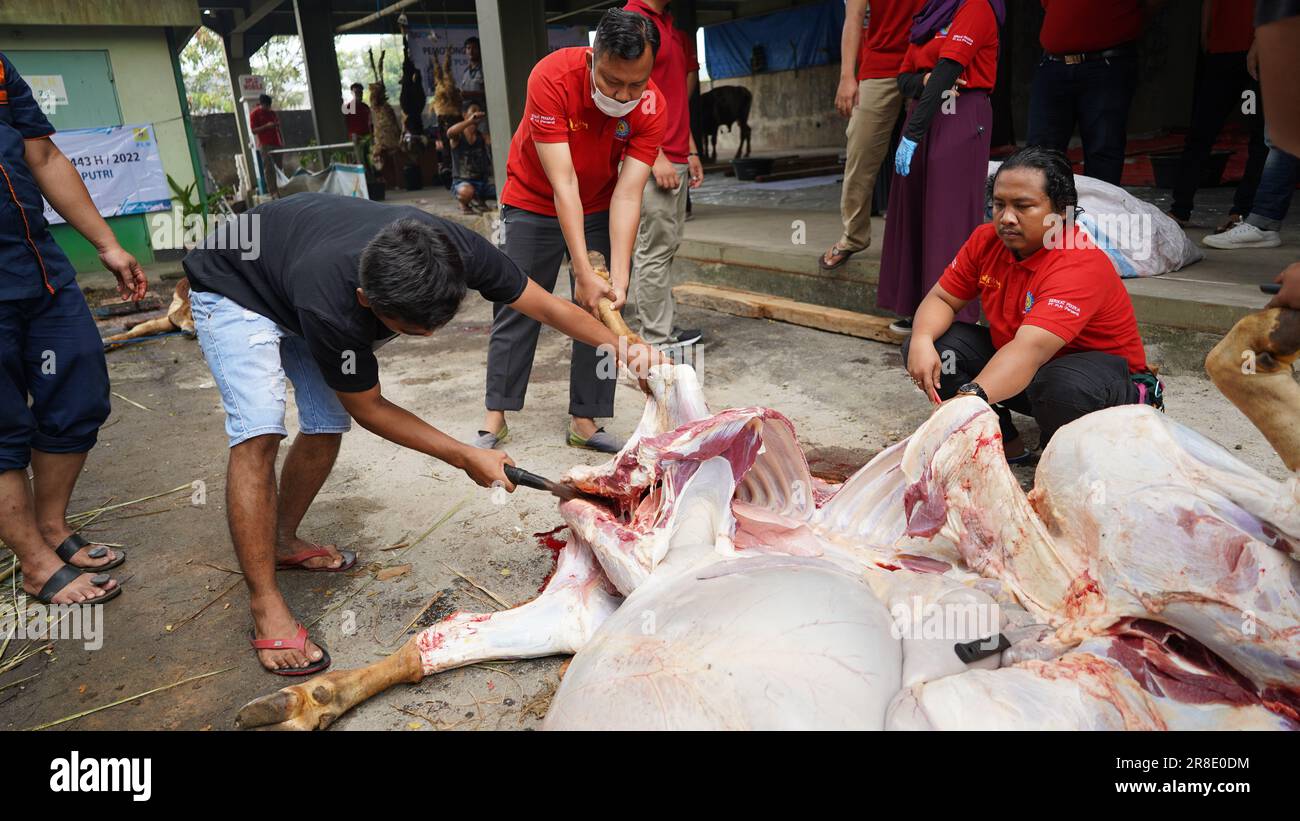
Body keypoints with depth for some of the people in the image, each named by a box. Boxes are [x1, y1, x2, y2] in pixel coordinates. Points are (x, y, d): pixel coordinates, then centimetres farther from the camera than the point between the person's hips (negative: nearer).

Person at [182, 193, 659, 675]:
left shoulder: (454, 249, -32)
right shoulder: (332, 309, -44)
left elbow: (549, 307, -18)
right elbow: (369, 408, -25)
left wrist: (622, 344, -27)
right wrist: (465, 457, -24)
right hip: (233, 288, -6)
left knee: (326, 427, 3)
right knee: (259, 434, -22)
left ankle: (283, 541, 28)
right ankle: (266, 610, -14)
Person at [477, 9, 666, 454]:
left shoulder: (651, 108, -22)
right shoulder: (552, 78, -31)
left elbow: (627, 194, -25)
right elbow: (562, 183, -34)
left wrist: (618, 278, -35)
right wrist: (583, 273, -38)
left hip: (599, 209, 3)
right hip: (533, 203, -2)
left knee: (602, 310, -2)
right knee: (516, 309, 1)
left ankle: (585, 421, 7)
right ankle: (495, 417, 13)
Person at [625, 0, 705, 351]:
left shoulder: (673, 28, 20)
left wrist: (691, 152, 18)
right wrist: (656, 156, -18)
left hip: (676, 159, 9)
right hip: (652, 161, -9)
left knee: (668, 246, 11)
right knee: (656, 249, -6)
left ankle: (665, 327, 19)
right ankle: (656, 339, 0)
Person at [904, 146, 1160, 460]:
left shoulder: (1080, 264, -31)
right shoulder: (986, 240, -9)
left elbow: (1030, 349, -45)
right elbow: (942, 299, -3)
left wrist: (971, 396, -61)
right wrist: (921, 341, -27)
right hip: (1011, 364, 7)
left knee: (1062, 385, -42)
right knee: (931, 346, -14)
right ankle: (1005, 443, -5)